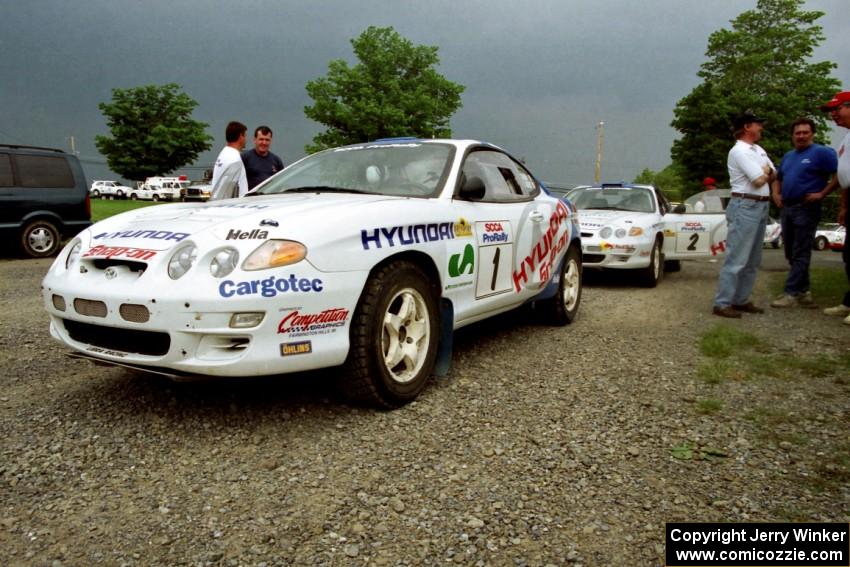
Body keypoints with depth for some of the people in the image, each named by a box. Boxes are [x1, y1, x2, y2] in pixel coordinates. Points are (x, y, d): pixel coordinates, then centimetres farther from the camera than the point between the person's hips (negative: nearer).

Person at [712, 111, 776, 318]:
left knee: (752, 260, 11)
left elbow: (773, 175, 16)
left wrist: (764, 172, -4)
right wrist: (765, 171, 5)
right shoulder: (739, 151, -12)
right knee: (736, 258, -11)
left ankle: (741, 300, 17)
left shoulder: (759, 150, 18)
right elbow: (759, 180, -16)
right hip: (745, 206, -10)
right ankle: (722, 304, -9)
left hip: (761, 206, 10)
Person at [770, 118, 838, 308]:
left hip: (806, 209, -8)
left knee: (800, 254, -6)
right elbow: (778, 178, 29)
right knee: (791, 254, 11)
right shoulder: (788, 156, 17)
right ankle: (803, 292, 20)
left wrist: (822, 194, -16)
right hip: (787, 209, 8)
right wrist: (776, 194, 13)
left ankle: (791, 294, -5)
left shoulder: (822, 153, -6)